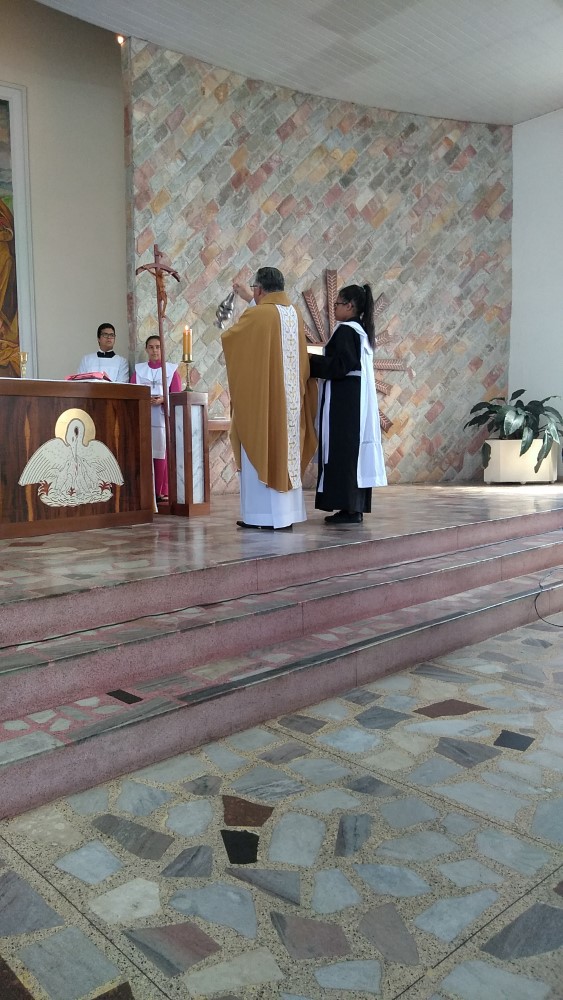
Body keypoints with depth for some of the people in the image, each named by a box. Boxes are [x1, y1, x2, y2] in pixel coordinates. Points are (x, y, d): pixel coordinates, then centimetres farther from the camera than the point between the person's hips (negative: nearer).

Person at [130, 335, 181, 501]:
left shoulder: (171, 369, 9)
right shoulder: (138, 369, 15)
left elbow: (177, 394, 3)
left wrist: (163, 400, -15)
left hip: (164, 417, -1)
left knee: (162, 454, -4)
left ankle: (162, 492, 1)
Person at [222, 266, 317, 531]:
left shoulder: (256, 315, -11)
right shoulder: (295, 314, 8)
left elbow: (228, 337, 4)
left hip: (260, 397, -6)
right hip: (289, 397, 7)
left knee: (259, 453, 0)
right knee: (286, 451, 10)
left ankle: (262, 514, 2)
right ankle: (287, 513, 13)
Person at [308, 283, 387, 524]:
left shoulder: (345, 330, -13)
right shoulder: (363, 330, 16)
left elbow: (338, 366, -19)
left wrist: (311, 361, -7)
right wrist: (318, 359, 16)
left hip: (343, 402, -10)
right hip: (358, 401, 10)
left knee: (343, 451, -6)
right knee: (355, 450, 9)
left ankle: (349, 508, -5)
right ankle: (356, 507, 13)